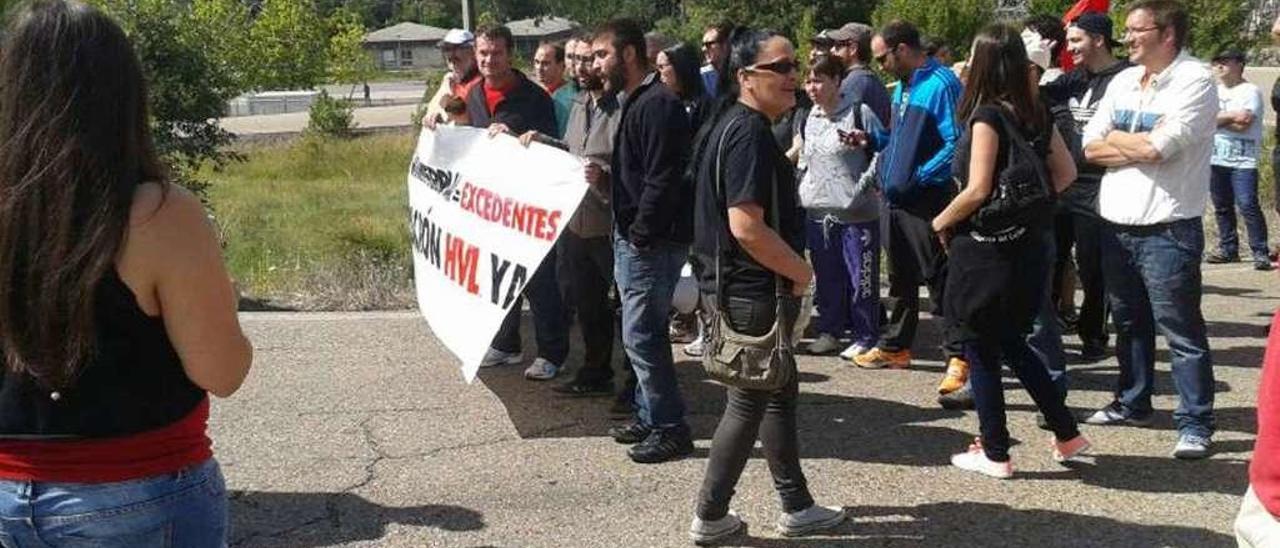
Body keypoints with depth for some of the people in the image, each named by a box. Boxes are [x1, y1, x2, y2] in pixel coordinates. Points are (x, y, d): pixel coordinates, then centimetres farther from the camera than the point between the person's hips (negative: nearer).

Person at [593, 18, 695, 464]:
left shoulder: (658, 105, -17)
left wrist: (640, 235, -19)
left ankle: (670, 429, 3)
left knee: (641, 335, -6)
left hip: (653, 242, -10)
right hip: (633, 239, 10)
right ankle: (649, 416, 26)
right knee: (642, 332, 16)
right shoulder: (636, 102, 16)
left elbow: (663, 181, -23)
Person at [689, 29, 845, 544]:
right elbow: (746, 226, -28)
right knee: (749, 403, 1)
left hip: (742, 285, 10)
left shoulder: (737, 125, 12)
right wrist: (801, 272, -14)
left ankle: (796, 506, 28)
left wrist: (791, 270, 15)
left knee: (780, 393, 17)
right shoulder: (749, 132, -20)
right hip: (753, 291, -10)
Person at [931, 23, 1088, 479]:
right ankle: (1067, 434, 25)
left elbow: (977, 189, -20)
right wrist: (1030, 205, 13)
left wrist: (942, 222, -5)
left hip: (985, 249, -7)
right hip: (1027, 247, 7)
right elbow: (1066, 172, 11)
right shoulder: (1037, 114, 6)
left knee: (981, 350, 6)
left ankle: (995, 454, 14)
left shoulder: (987, 116, -15)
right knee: (1012, 342, 22)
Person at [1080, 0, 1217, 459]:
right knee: (1128, 322, 19)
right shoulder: (1122, 82, 11)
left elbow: (1157, 148, -22)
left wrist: (1115, 139, -4)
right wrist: (1141, 144, -10)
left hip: (1167, 230, -7)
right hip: (1116, 225, 7)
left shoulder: (1194, 81, -11)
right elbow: (1090, 148, 5)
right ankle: (1132, 404, 33)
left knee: (1181, 331, -1)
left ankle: (1195, 424, 6)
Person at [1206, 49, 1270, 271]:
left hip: (1243, 161, -6)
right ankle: (1228, 249, 19)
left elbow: (1243, 124, -15)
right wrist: (1232, 115, -5)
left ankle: (1260, 253, -9)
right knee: (1222, 207, 9)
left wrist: (1217, 118, -7)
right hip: (1216, 159, 6)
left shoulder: (1250, 91, -2)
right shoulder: (1214, 91, 17)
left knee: (1248, 206, -13)